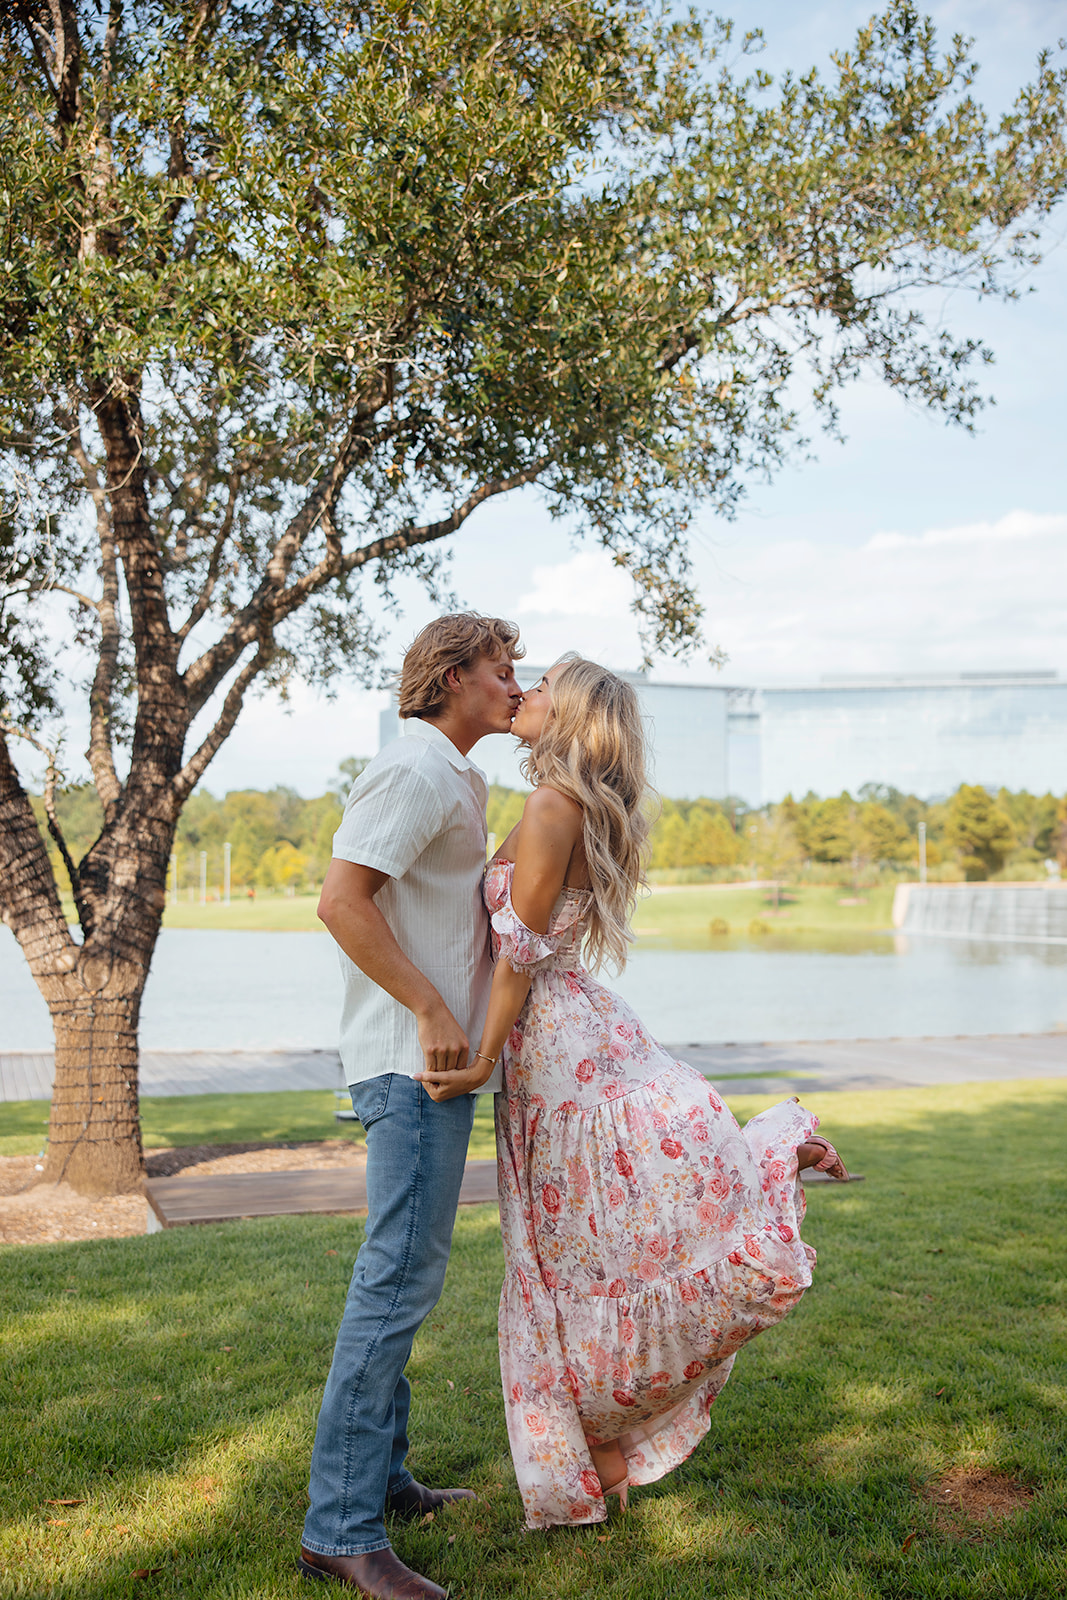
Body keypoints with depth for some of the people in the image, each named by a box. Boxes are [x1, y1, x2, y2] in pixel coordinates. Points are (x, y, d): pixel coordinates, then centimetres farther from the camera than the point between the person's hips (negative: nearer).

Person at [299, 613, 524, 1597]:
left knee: (404, 1272, 15)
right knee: (401, 1275, -9)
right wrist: (431, 1010, -21)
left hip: (440, 1055, 11)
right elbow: (342, 899, -22)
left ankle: (379, 1477, 27)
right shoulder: (415, 769, -13)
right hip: (414, 1057, -11)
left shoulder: (455, 778, 20)